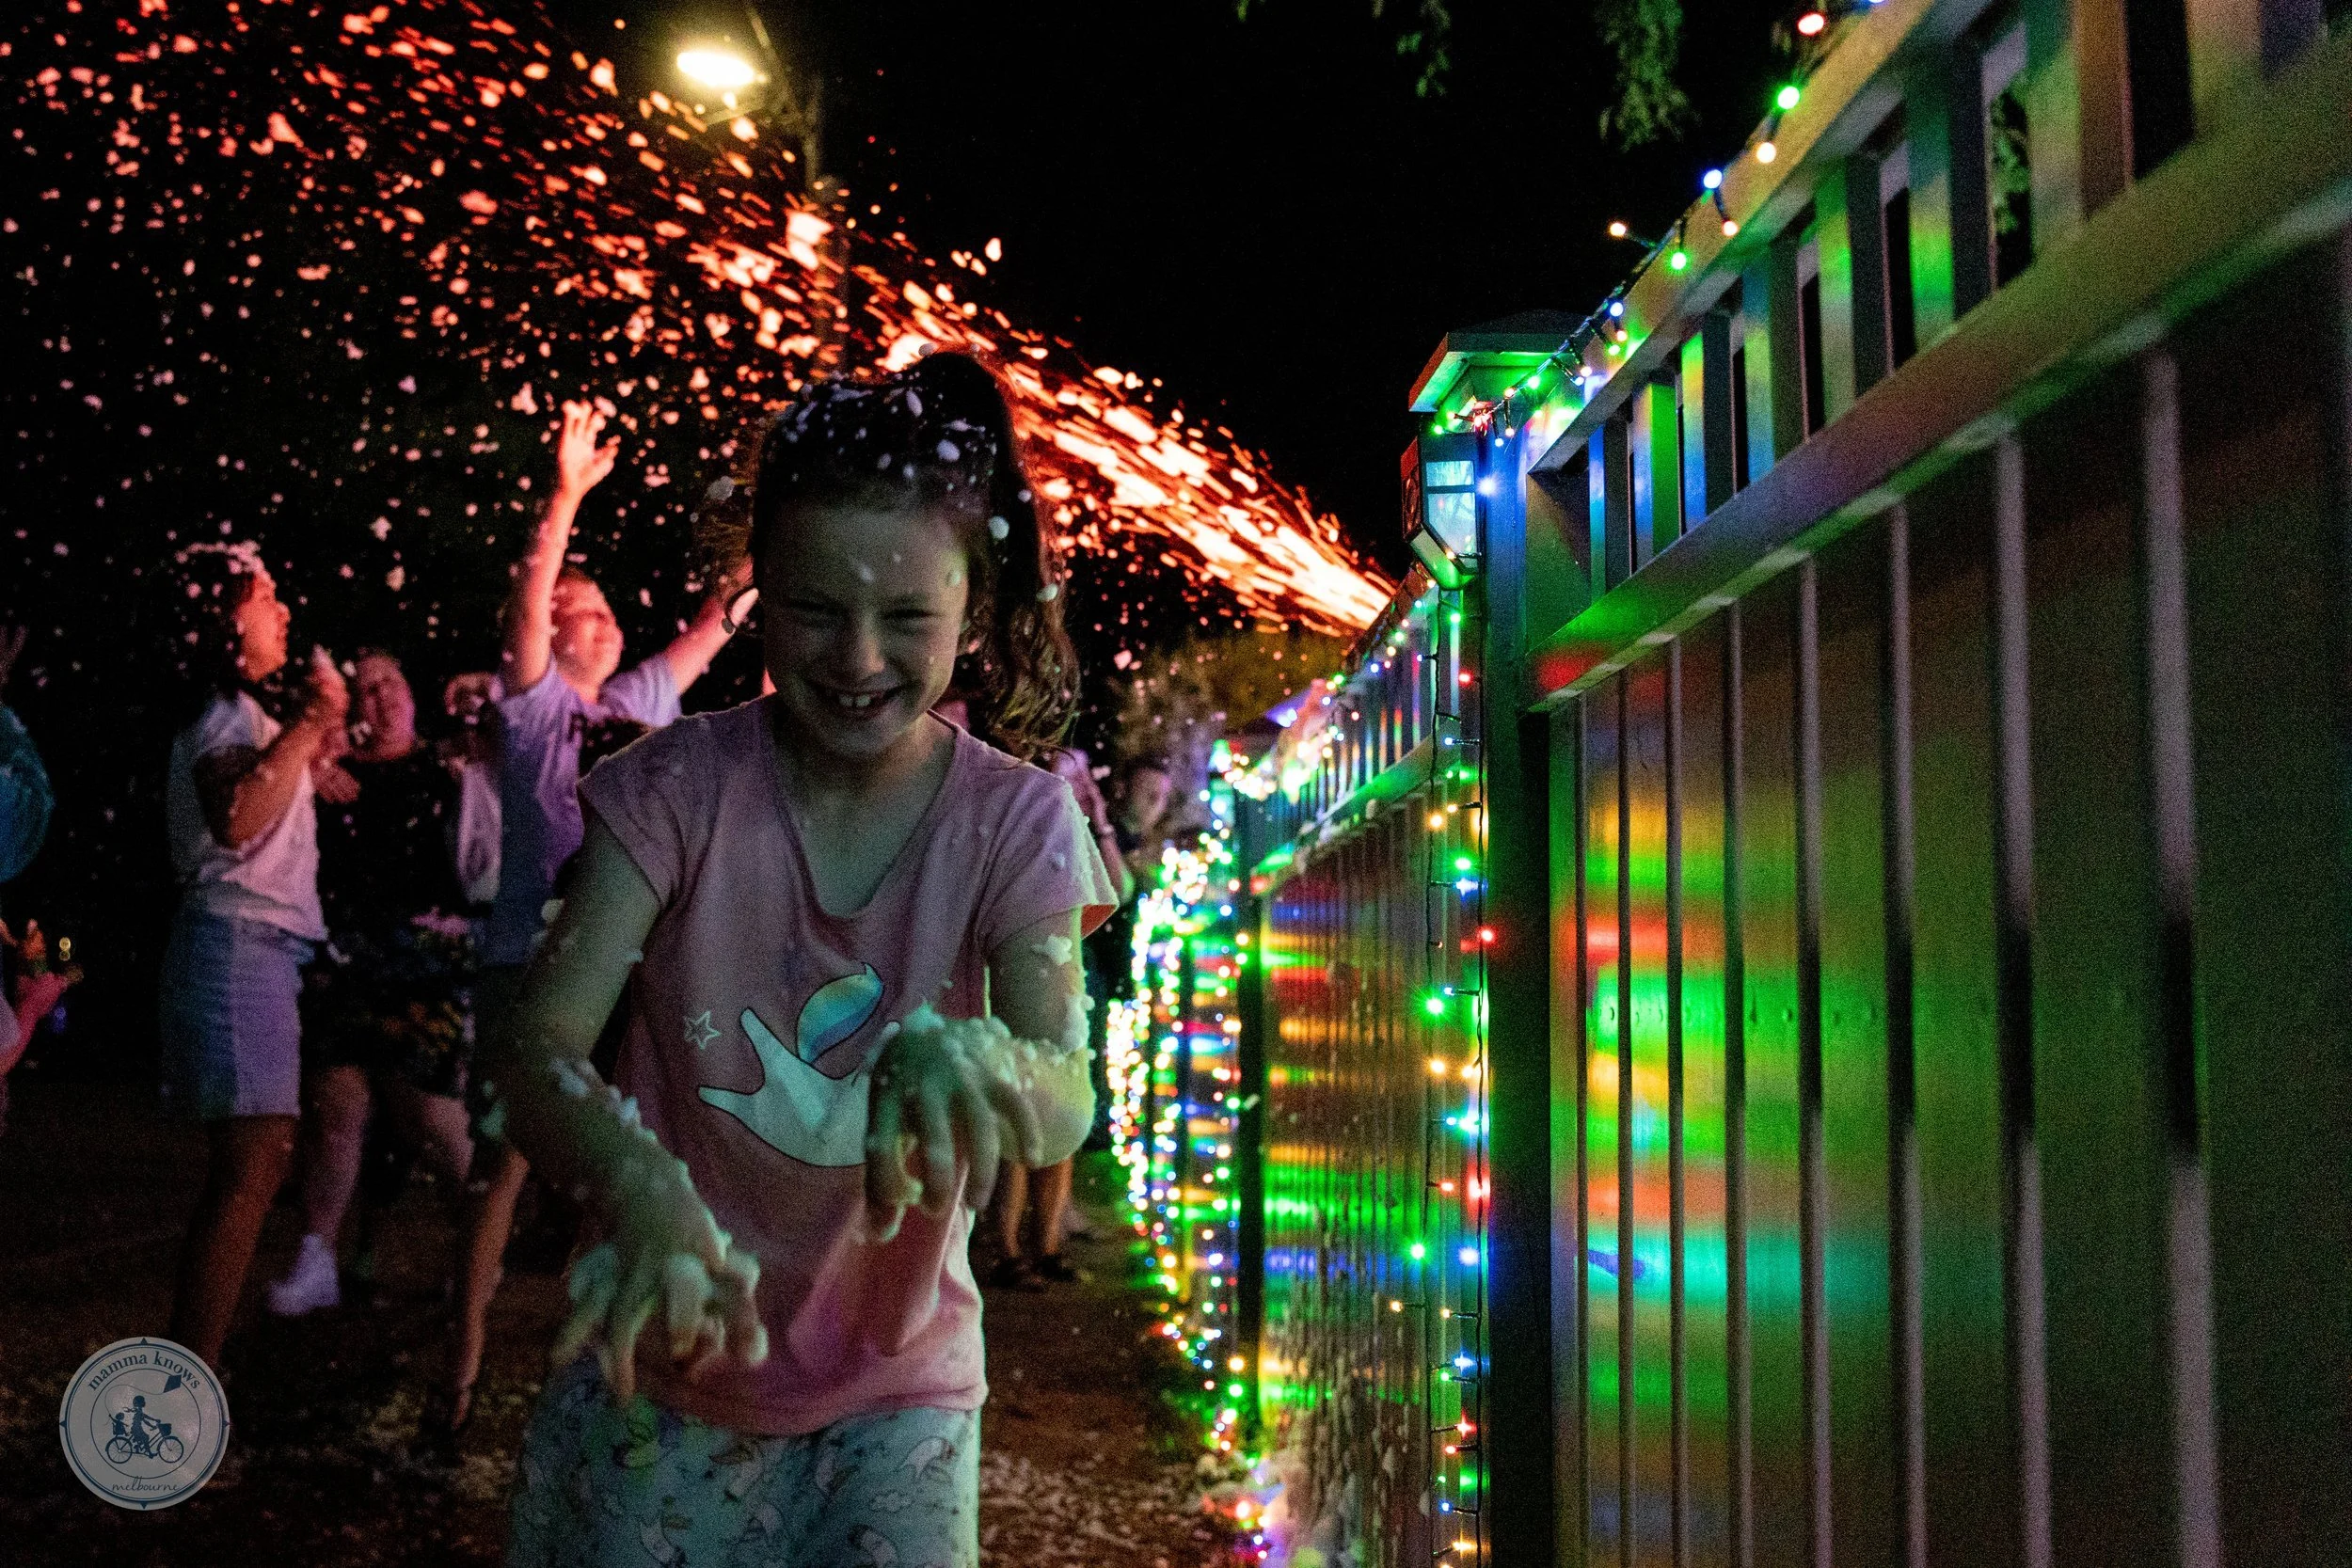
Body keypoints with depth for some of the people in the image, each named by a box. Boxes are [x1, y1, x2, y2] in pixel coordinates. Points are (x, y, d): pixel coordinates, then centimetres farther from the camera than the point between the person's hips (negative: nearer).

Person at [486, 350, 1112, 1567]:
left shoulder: (1013, 819, -10)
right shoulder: (679, 784, -10)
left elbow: (1065, 1105, -23)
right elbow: (535, 1050, -20)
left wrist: (958, 1054, -47)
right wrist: (644, 1189, -42)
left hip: (894, 1382, 0)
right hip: (663, 1360, 0)